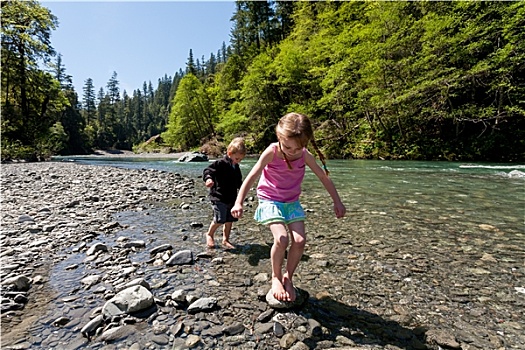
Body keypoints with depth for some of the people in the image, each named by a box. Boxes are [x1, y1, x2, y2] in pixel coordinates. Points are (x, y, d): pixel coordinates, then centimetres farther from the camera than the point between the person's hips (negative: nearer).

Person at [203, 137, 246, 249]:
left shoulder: (236, 167, 12)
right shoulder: (220, 163, -12)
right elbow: (207, 170, -19)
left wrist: (242, 187, 13)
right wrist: (208, 178, -38)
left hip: (231, 198, 8)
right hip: (219, 197, -7)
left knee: (229, 220, 11)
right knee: (219, 219, -11)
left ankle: (225, 240, 26)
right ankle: (209, 234, 17)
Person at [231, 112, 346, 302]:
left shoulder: (305, 156, -10)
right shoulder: (272, 152, -19)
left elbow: (324, 177, 1)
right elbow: (252, 176, -18)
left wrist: (337, 201, 4)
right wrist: (239, 202, -24)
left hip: (292, 202, 4)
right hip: (270, 200, -3)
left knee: (300, 240, -10)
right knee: (281, 238, -22)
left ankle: (288, 278, 15)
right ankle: (276, 277, 6)